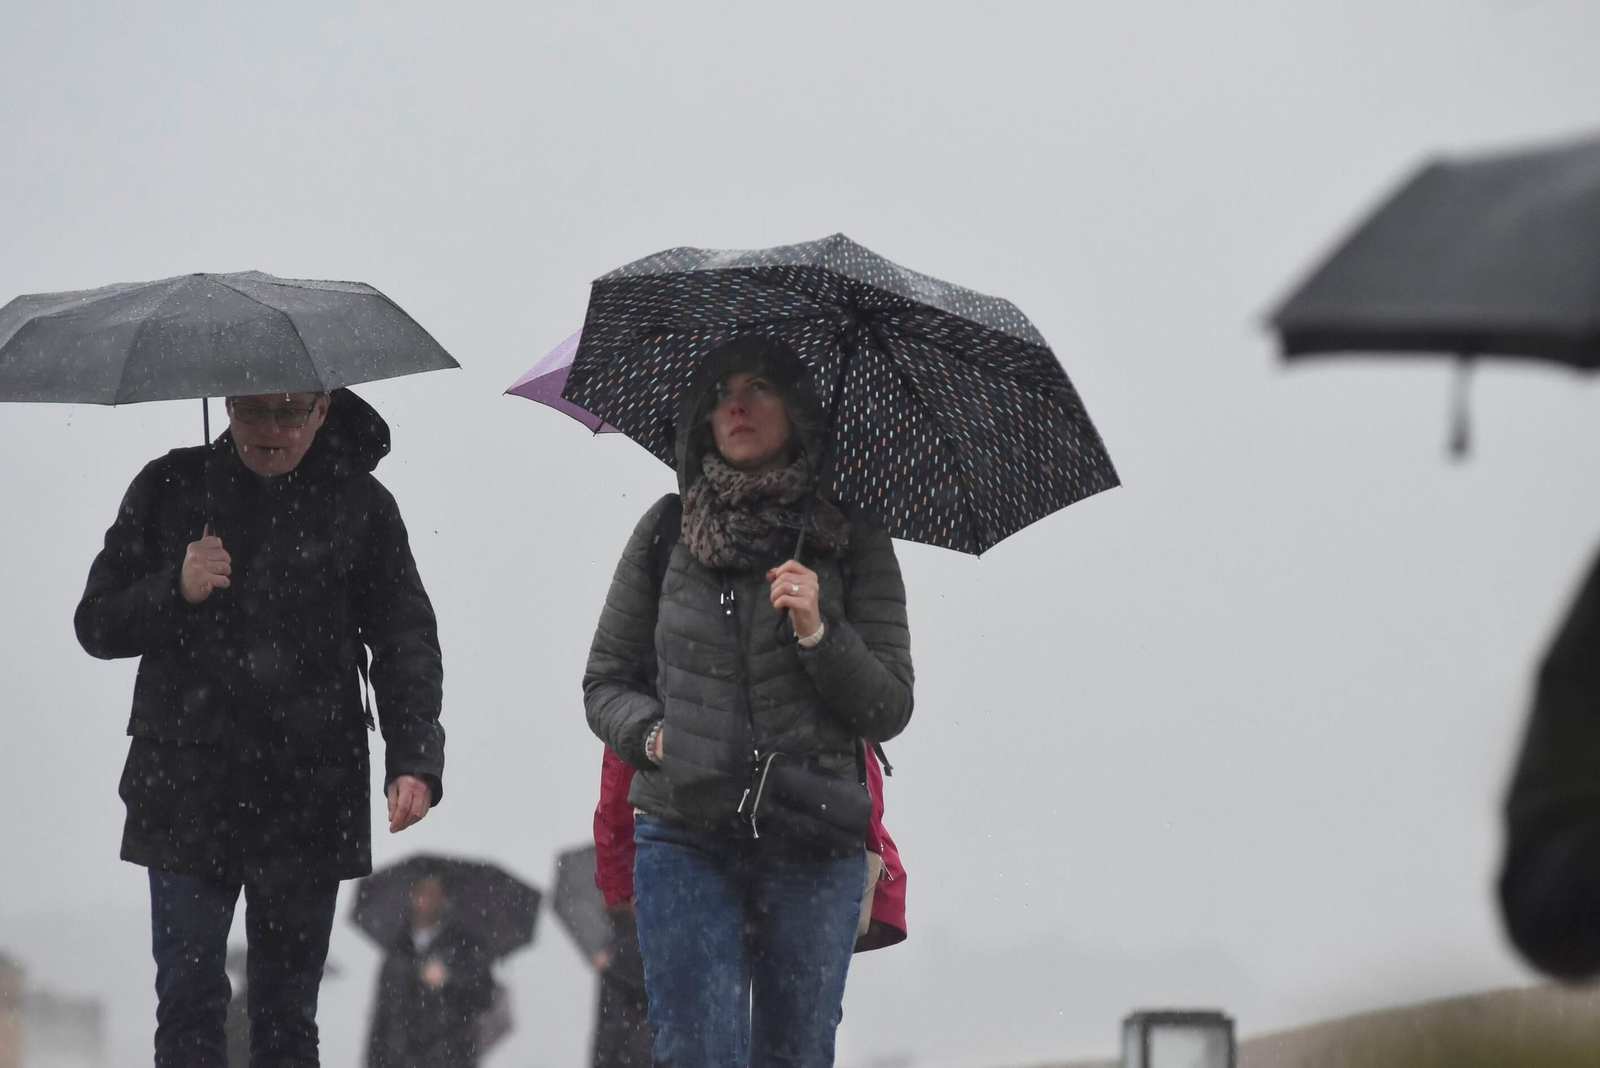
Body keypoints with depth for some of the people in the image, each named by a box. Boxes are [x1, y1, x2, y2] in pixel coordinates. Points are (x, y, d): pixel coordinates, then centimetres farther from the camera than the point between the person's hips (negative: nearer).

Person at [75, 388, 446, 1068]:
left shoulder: (359, 505, 6)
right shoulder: (169, 488, 6)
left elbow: (405, 642, 5)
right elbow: (97, 625, 9)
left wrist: (414, 758, -10)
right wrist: (175, 591, -11)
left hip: (308, 800, 0)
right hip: (186, 791, 0)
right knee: (188, 1003, -5)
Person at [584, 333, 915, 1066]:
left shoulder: (852, 543, 6)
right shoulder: (667, 531, 9)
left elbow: (890, 710, 3)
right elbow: (606, 682, 14)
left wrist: (817, 633, -12)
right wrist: (652, 734, -5)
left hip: (812, 846, 0)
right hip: (684, 837, 0)